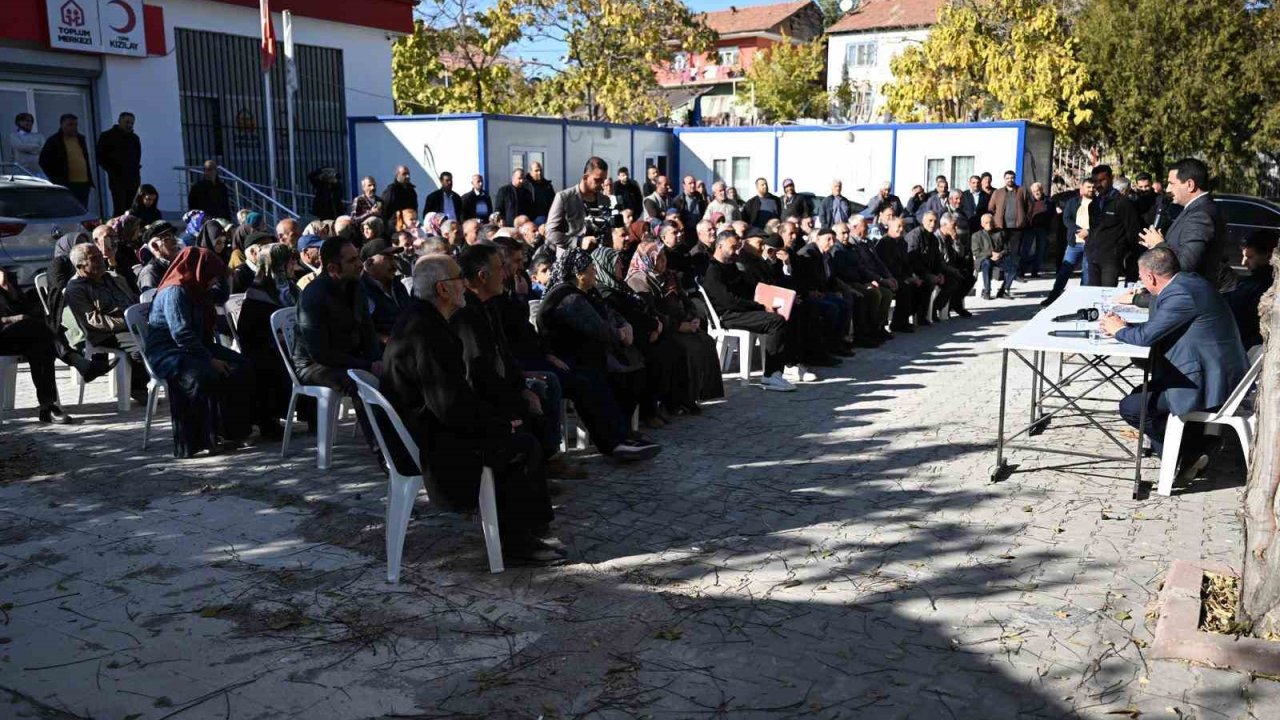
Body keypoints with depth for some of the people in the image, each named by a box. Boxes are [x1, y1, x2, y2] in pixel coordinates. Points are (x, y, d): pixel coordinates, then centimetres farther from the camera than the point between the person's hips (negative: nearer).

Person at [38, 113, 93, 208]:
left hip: (83, 184, 6)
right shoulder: (53, 142, -1)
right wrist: (55, 180, -5)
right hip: (67, 185, -6)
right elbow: (43, 162, 0)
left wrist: (90, 181, 16)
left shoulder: (81, 139, 16)